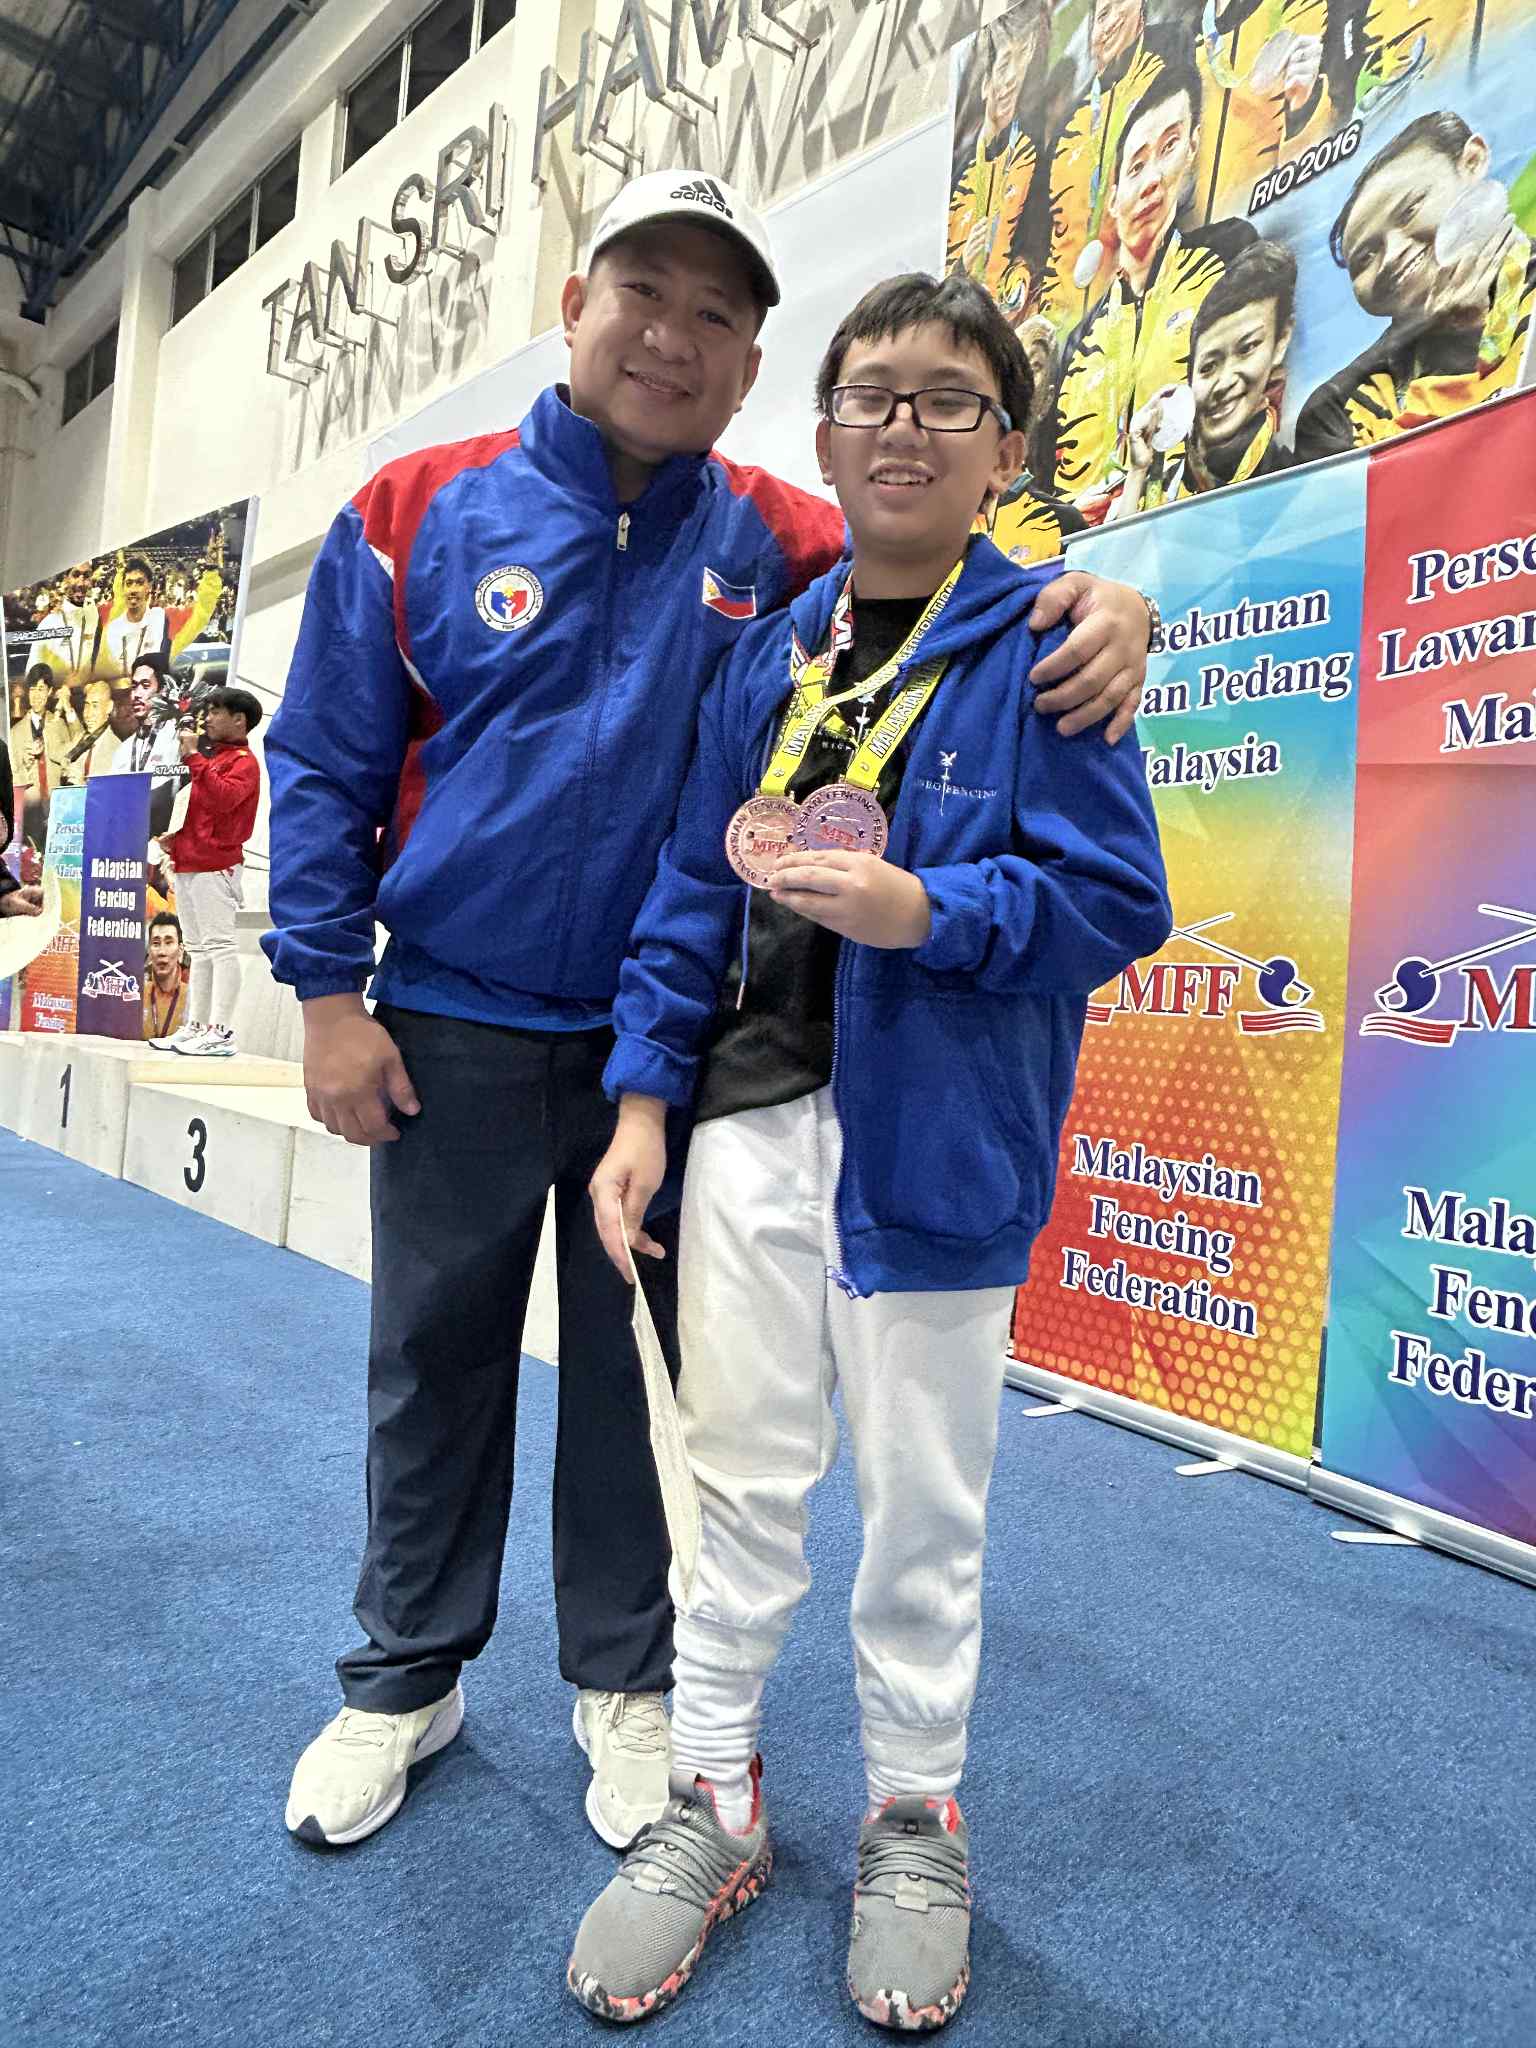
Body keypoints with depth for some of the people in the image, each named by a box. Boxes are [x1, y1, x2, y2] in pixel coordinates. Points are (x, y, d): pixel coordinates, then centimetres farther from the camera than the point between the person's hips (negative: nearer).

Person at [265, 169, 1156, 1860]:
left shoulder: (781, 546, 1)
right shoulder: (421, 512, 0)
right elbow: (324, 765, 1)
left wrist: (1098, 605, -23)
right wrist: (328, 989, -4)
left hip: (674, 1042, 1)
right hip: (453, 1032, 0)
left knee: (641, 1373, 12)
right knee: (434, 1358, 12)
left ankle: (625, 1680, 33)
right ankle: (404, 1678, 34)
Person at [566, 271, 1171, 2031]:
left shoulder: (1040, 647, -4)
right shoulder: (766, 653, 10)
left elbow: (1117, 899, -9)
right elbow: (695, 889, 10)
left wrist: (919, 908, -24)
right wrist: (644, 1095, 4)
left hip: (939, 1139, -3)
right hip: (757, 1113, 4)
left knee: (922, 1496, 11)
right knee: (742, 1476, 13)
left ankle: (913, 1820, 34)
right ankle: (712, 1803, 33)